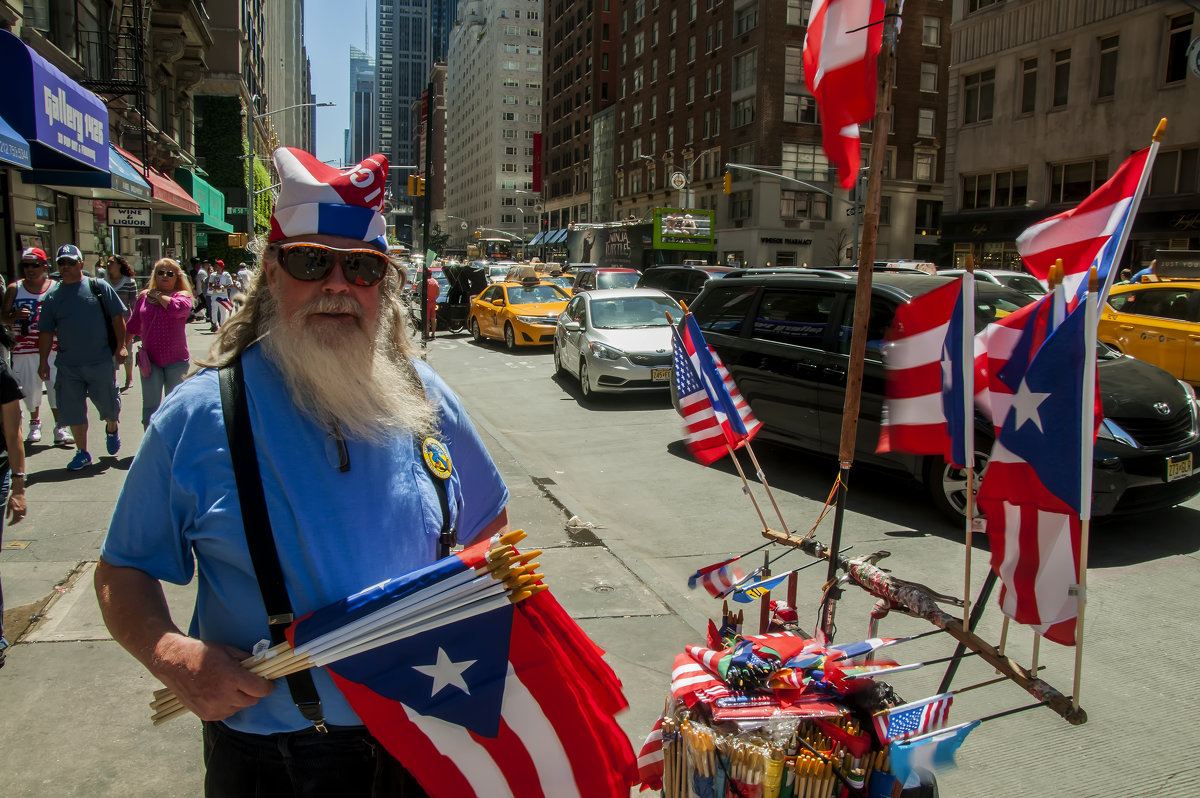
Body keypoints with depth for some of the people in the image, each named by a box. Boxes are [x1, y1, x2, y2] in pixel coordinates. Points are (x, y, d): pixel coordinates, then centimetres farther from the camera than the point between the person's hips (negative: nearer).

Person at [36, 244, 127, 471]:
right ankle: (82, 453, 16)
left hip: (100, 361, -2)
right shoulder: (53, 297, 6)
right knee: (72, 409, 4)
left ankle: (112, 430, 40)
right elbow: (46, 332, 8)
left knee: (108, 405, 7)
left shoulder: (99, 287, 0)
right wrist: (43, 361, 5)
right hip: (68, 365, 2)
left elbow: (117, 317, 1)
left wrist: (120, 346, -5)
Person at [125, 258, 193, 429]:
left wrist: (159, 295, -11)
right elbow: (132, 326, 18)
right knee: (150, 405, -5)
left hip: (176, 360, -2)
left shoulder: (182, 296, -1)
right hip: (150, 360, 2)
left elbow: (176, 308, -26)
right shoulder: (144, 297, 9)